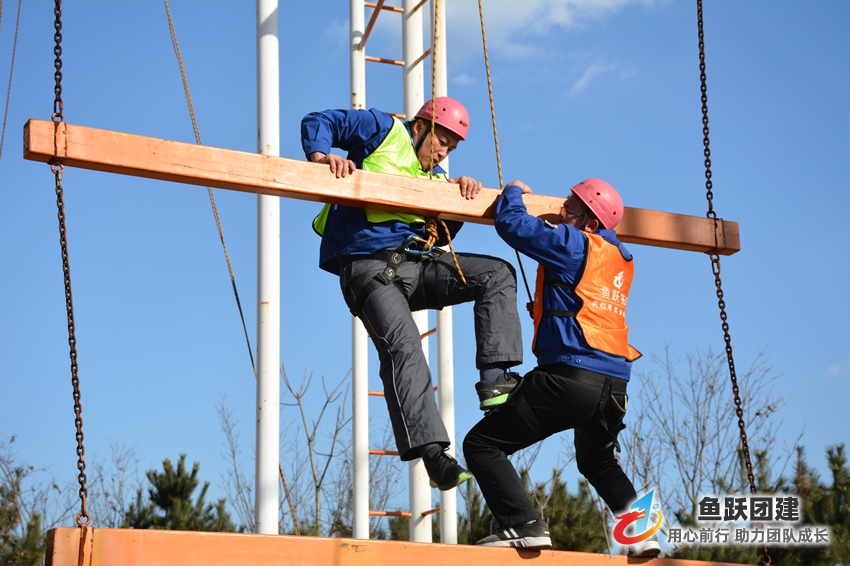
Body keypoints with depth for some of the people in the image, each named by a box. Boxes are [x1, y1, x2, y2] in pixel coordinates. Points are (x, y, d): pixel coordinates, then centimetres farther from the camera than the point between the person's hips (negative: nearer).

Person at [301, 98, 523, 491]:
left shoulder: (434, 177, 27)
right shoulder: (383, 131, 8)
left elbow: (439, 236, 19)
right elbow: (318, 123, 2)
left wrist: (459, 200, 2)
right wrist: (322, 156, -19)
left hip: (416, 265, 8)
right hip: (368, 267, -7)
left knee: (498, 274, -6)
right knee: (402, 348, -25)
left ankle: (494, 378, -14)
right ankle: (432, 452, -34)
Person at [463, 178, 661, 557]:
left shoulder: (573, 244, -5)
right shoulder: (621, 259, 18)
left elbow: (511, 224, -7)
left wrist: (513, 192, 12)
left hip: (569, 377, -8)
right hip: (614, 387, 9)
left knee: (482, 444, -2)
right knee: (597, 461, 34)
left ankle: (523, 526, -14)